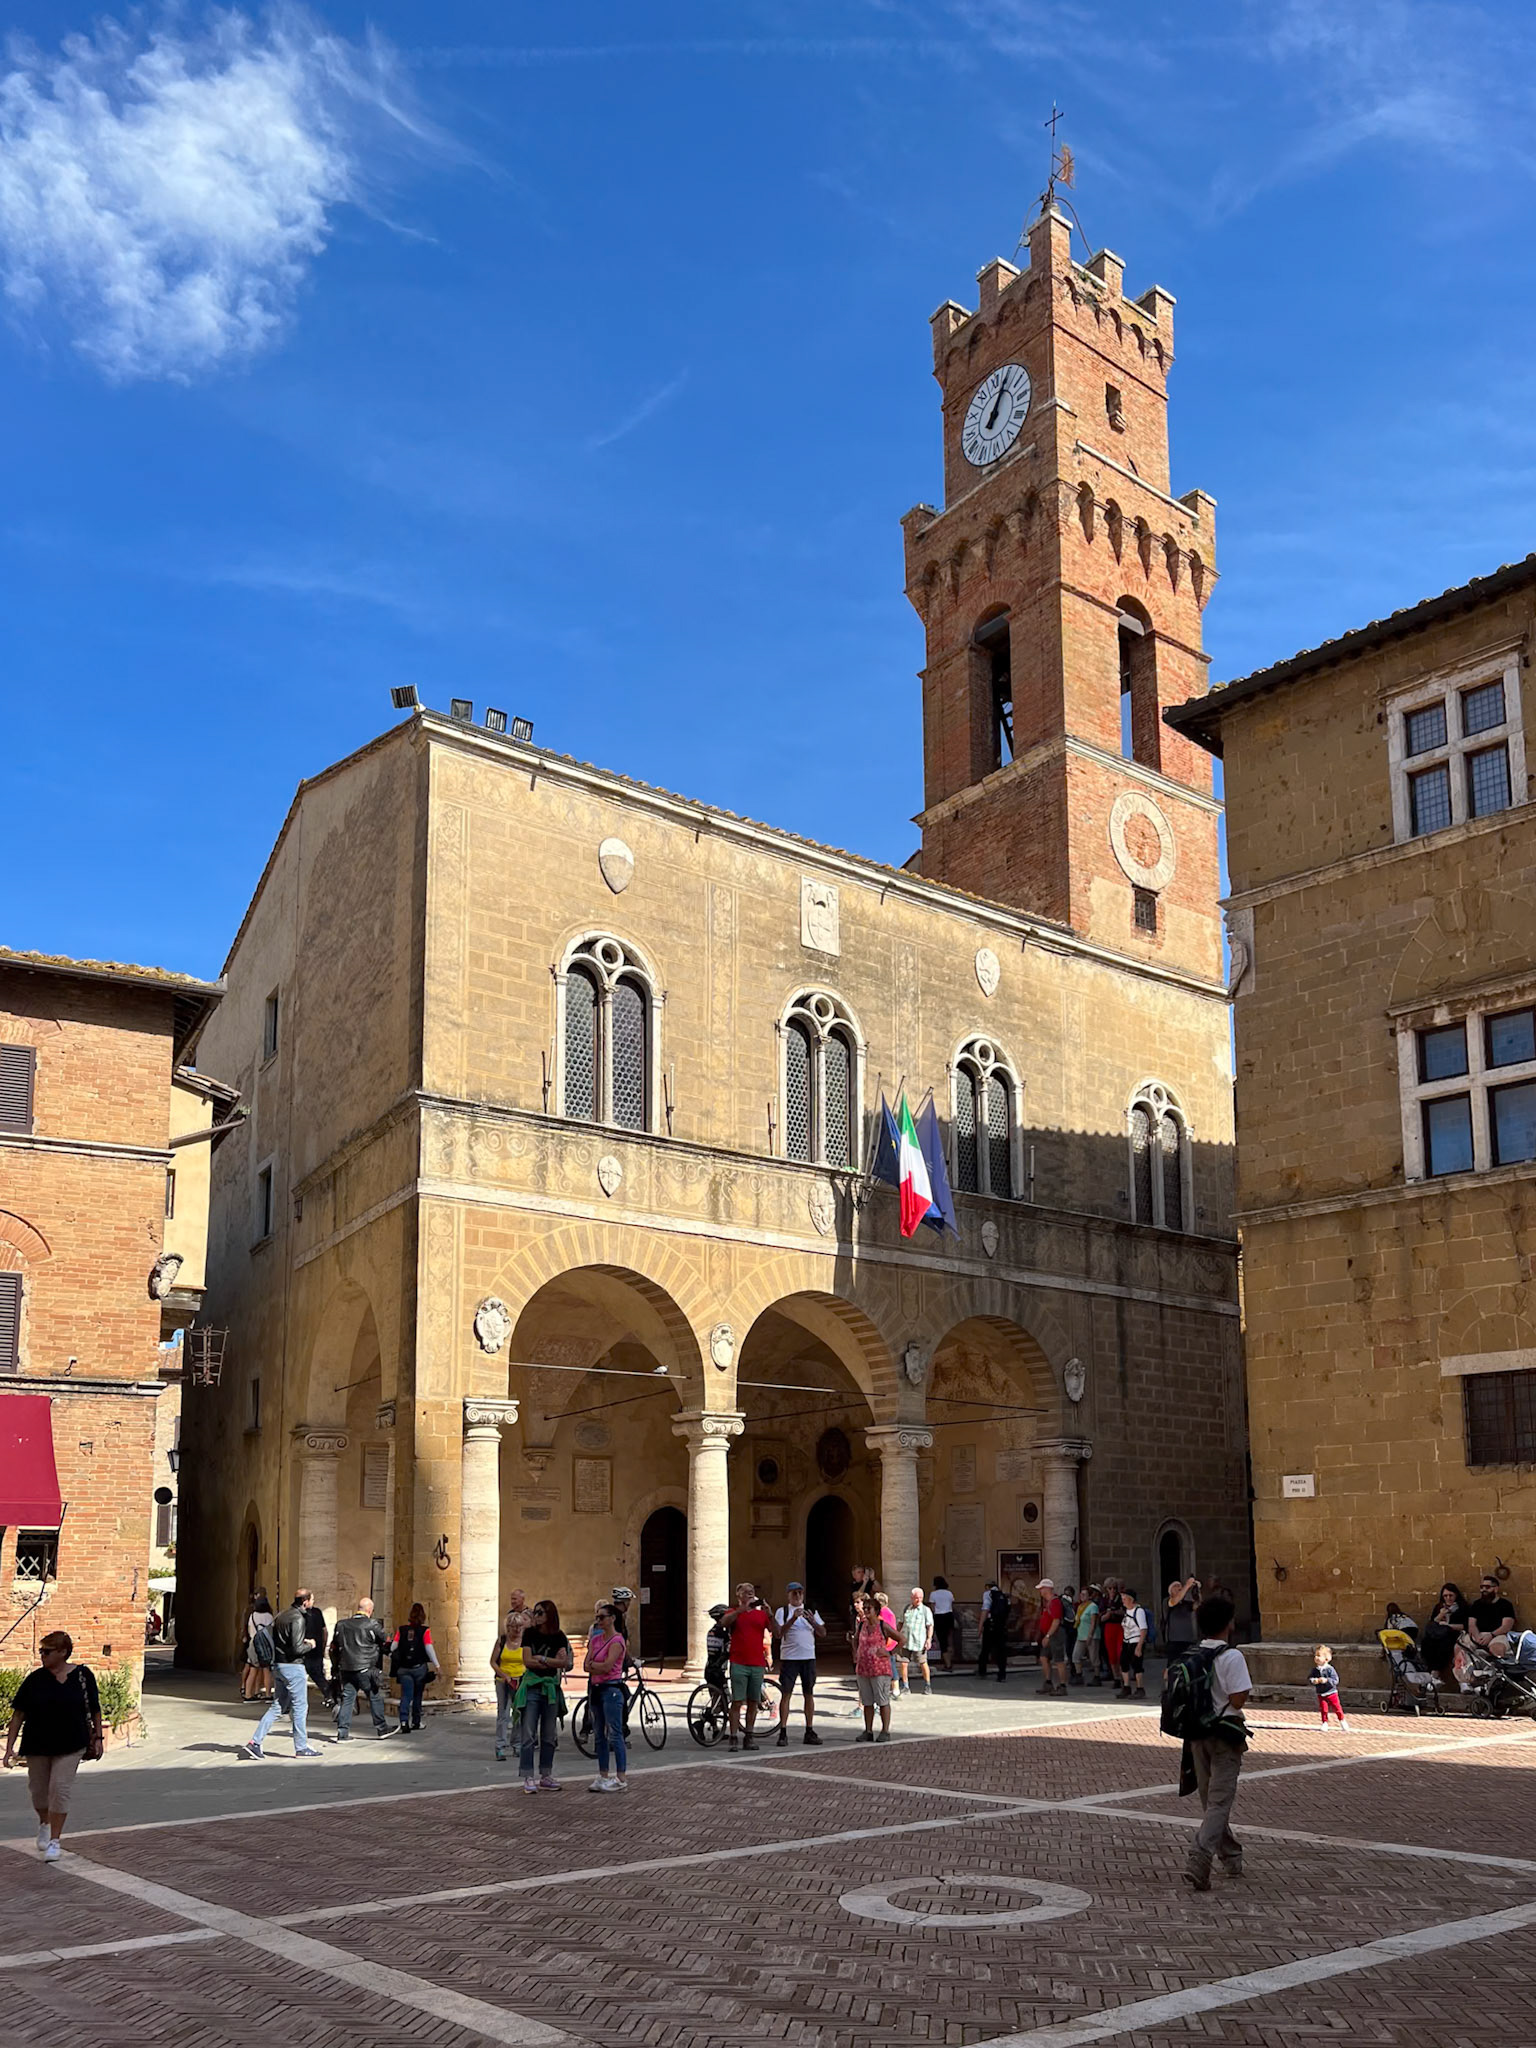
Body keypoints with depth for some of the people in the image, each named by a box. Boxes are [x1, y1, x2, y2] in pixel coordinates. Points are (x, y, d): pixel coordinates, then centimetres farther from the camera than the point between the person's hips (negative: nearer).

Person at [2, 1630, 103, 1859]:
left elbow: (94, 1709, 3)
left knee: (60, 1789, -9)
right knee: (38, 1789, 14)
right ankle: (44, 1824, 43)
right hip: (37, 1745, 2)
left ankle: (54, 1840, 2)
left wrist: (98, 1737, 2)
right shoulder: (34, 1680, -4)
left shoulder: (83, 1675, -6)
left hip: (70, 1745, -2)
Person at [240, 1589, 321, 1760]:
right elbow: (297, 1648, -23)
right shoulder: (298, 1619, -17)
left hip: (278, 1666, 9)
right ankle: (301, 1747, 10)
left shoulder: (282, 1615, 11)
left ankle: (255, 1742, 5)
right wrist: (309, 1645, -3)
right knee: (300, 1707, 3)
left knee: (277, 1707, 12)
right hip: (293, 1666, -9)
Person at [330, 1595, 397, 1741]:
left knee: (347, 1699, 7)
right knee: (374, 1697, 7)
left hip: (346, 1669, 5)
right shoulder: (371, 1625, -8)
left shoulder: (342, 1625, 9)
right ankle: (382, 1728, 14)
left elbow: (333, 1648, 15)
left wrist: (335, 1666, 23)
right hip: (365, 1669, -5)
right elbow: (386, 1642, 1)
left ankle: (342, 1732, 2)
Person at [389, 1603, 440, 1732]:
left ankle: (404, 1721, -19)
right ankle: (416, 1723, 22)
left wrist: (392, 1660, 21)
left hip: (403, 1668, 1)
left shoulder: (401, 1629, 2)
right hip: (419, 1668, -1)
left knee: (406, 1695, 1)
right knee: (417, 1696, 14)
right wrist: (436, 1665, -4)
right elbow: (429, 1648, -10)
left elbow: (393, 1646, 3)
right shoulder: (424, 1630, -6)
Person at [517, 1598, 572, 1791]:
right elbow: (527, 1661, -10)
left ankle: (546, 1776, 17)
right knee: (528, 1735, -5)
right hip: (531, 1686, -2)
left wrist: (542, 1659, -12)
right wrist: (552, 1663, -9)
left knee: (548, 1736, 8)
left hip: (551, 1688, 2)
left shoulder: (559, 1636, 3)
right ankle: (528, 1778, -2)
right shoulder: (530, 1633, -1)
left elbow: (565, 1662, -9)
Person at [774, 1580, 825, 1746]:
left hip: (808, 1657, 3)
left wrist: (812, 1621, -13)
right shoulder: (782, 1611, 1)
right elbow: (780, 1632, -12)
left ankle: (809, 1732, 13)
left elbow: (823, 1633, 4)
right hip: (789, 1658, -3)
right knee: (786, 1694, -5)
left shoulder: (811, 1611, 11)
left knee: (809, 1694, 6)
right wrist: (793, 1618, -23)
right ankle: (783, 1733, -3)